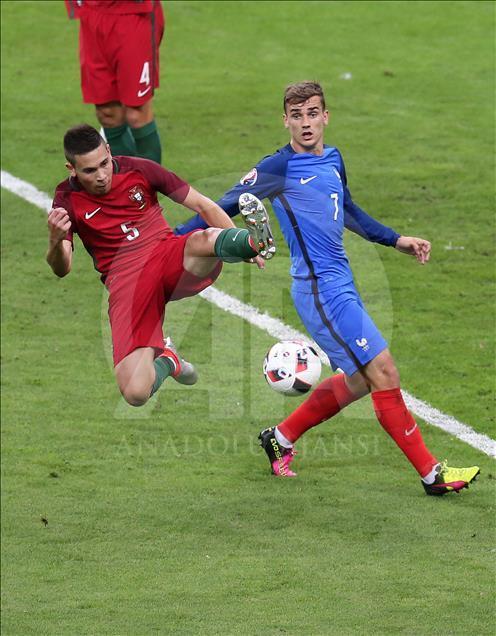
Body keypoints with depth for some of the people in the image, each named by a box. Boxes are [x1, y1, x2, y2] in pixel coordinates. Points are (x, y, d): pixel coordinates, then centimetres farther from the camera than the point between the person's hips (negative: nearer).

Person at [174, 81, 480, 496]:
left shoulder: (333, 160, 13)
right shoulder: (279, 167, -10)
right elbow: (227, 205, -6)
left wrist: (396, 240, 29)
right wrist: (177, 238, -10)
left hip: (341, 286, 9)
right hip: (321, 288, -9)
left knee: (358, 381, 15)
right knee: (383, 372, -9)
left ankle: (281, 438, 29)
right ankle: (432, 474, -4)